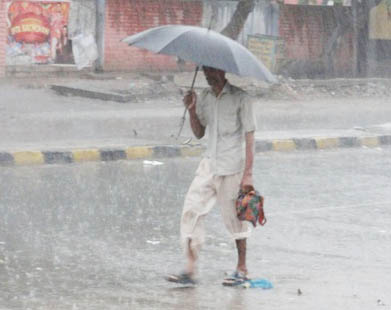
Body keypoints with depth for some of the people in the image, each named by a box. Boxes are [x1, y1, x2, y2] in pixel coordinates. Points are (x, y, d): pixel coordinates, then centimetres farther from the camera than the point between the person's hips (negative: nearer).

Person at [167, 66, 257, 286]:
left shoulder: (240, 98, -7)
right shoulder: (205, 98, 10)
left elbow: (249, 136, -9)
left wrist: (248, 173, -14)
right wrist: (192, 110, -2)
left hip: (232, 168, -6)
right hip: (209, 166, 6)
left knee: (235, 216, 3)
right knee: (192, 210, -4)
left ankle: (242, 269, 17)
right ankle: (190, 269, -4)